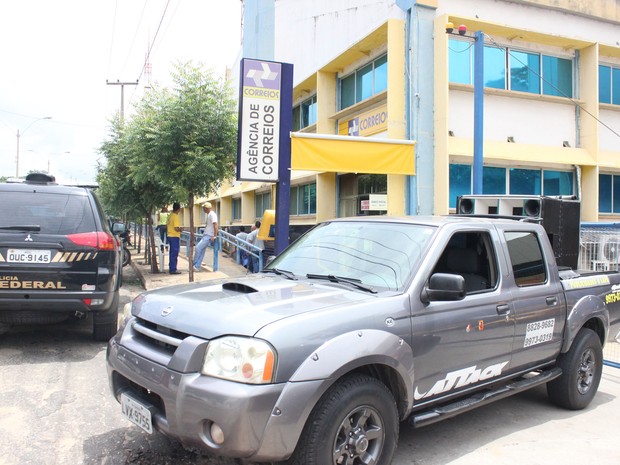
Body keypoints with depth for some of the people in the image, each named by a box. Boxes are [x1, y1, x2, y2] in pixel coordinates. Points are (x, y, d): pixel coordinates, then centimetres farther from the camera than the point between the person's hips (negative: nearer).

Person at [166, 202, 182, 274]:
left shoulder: (170, 215, 10)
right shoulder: (176, 217, -17)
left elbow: (167, 226, 17)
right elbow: (176, 228, -22)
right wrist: (181, 229, -3)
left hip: (169, 236, 9)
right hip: (175, 237, -9)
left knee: (171, 253, 14)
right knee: (174, 253, -4)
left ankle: (171, 268, 19)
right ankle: (173, 269, -2)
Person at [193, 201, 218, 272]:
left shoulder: (212, 214, -13)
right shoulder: (209, 215, 18)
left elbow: (215, 225, -20)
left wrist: (214, 236, -23)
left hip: (209, 236, -10)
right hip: (205, 235, 10)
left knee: (198, 247, -14)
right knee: (201, 250, 6)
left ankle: (195, 265, -5)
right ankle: (197, 266, 7)